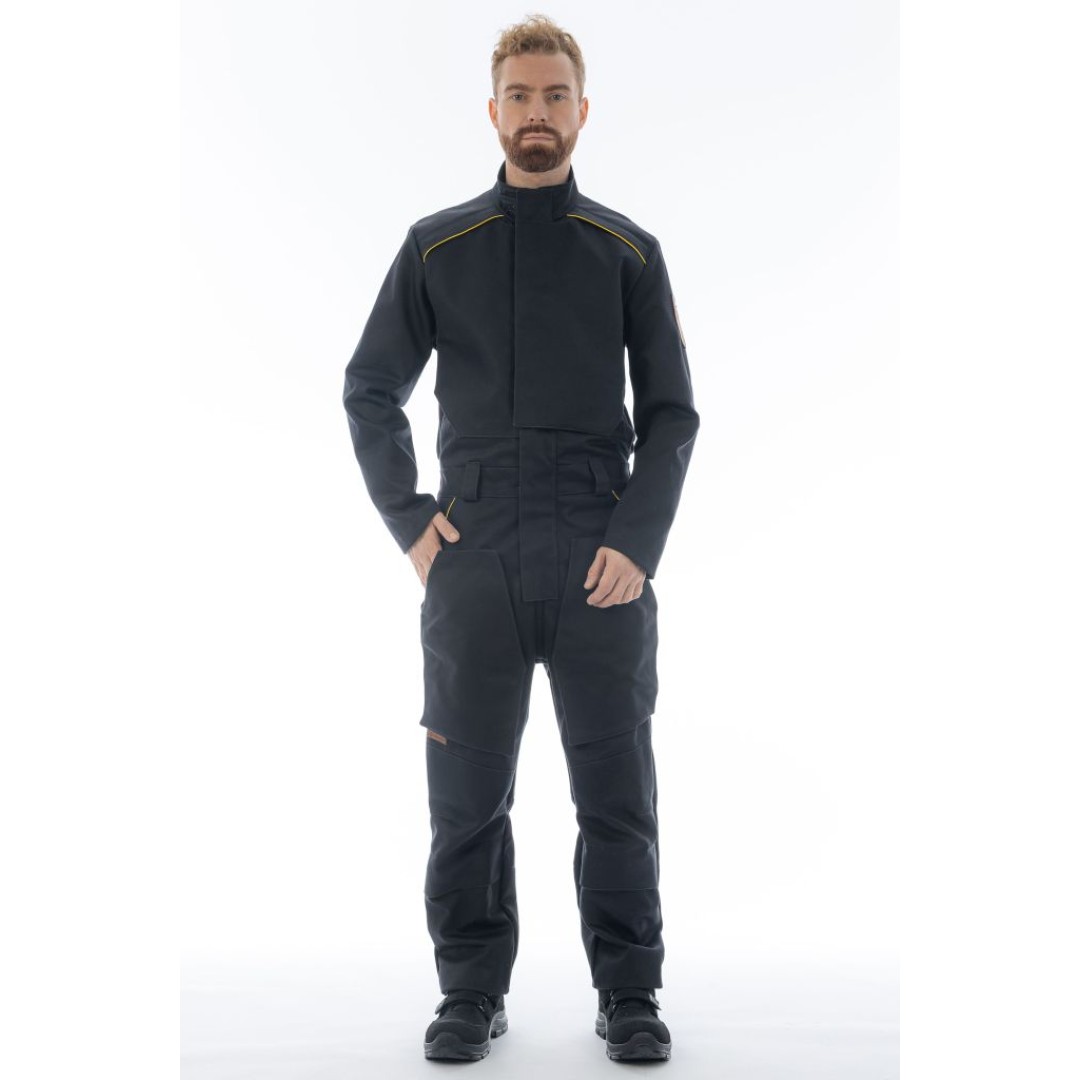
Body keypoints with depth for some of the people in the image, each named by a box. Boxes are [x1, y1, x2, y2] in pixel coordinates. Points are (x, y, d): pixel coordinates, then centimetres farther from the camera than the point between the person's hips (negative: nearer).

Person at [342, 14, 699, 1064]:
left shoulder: (628, 250, 8)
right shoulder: (437, 245, 9)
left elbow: (670, 412, 6)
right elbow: (370, 389, 12)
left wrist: (637, 542, -6)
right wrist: (407, 519, 0)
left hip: (602, 568, 0)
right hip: (473, 564, 1)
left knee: (616, 796, 4)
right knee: (467, 798, 6)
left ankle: (629, 995, 18)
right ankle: (471, 992, 21)